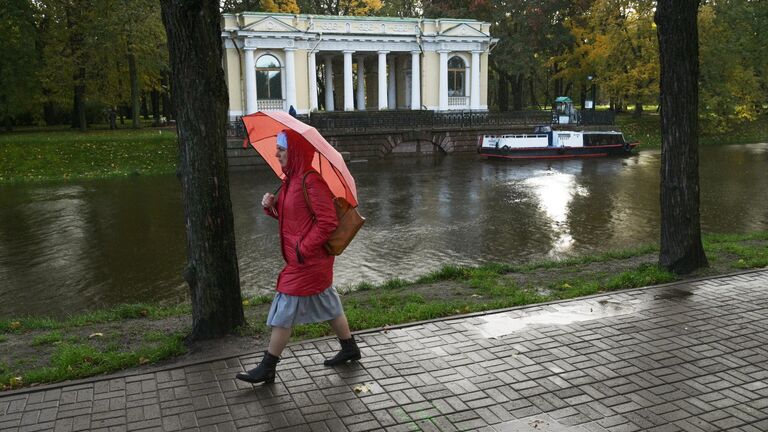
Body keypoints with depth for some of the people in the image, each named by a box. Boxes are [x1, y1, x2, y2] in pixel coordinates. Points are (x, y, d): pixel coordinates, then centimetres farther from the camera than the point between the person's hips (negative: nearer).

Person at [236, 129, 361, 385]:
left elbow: (328, 221, -23)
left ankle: (267, 368, 8)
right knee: (328, 304, 19)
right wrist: (271, 205, -1)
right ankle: (349, 349, 34)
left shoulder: (311, 181, -21)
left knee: (284, 311, -2)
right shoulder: (291, 180, 9)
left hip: (307, 261, -10)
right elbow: (287, 214, 20)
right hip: (298, 256, 10)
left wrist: (303, 249, -22)